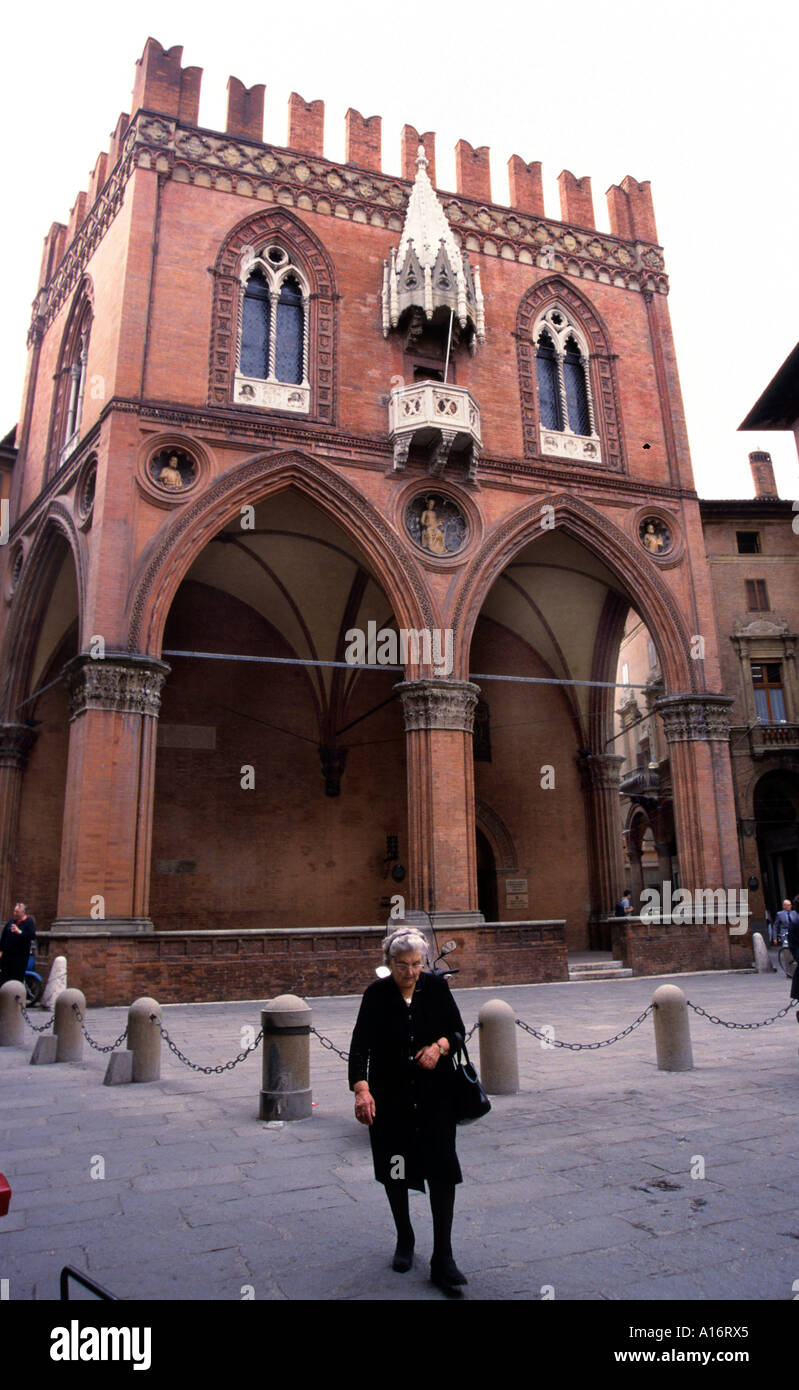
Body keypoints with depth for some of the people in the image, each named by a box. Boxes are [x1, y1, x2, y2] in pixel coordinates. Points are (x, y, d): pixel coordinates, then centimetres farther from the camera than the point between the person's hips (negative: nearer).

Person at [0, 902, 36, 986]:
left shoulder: (29, 922, -6)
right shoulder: (11, 920, 8)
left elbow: (32, 935, -19)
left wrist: (19, 932, -27)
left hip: (20, 954, -5)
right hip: (7, 953, 5)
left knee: (18, 976, -4)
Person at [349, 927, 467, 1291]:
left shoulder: (436, 987, -4)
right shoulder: (376, 994, -10)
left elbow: (458, 1031, 5)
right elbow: (360, 1043, -17)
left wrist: (440, 1045, -16)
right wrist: (361, 1089, -31)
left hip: (435, 1096, 0)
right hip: (389, 1098, 0)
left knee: (441, 1170, -5)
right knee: (394, 1170, 11)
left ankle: (442, 1260, 6)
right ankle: (404, 1242, 34)